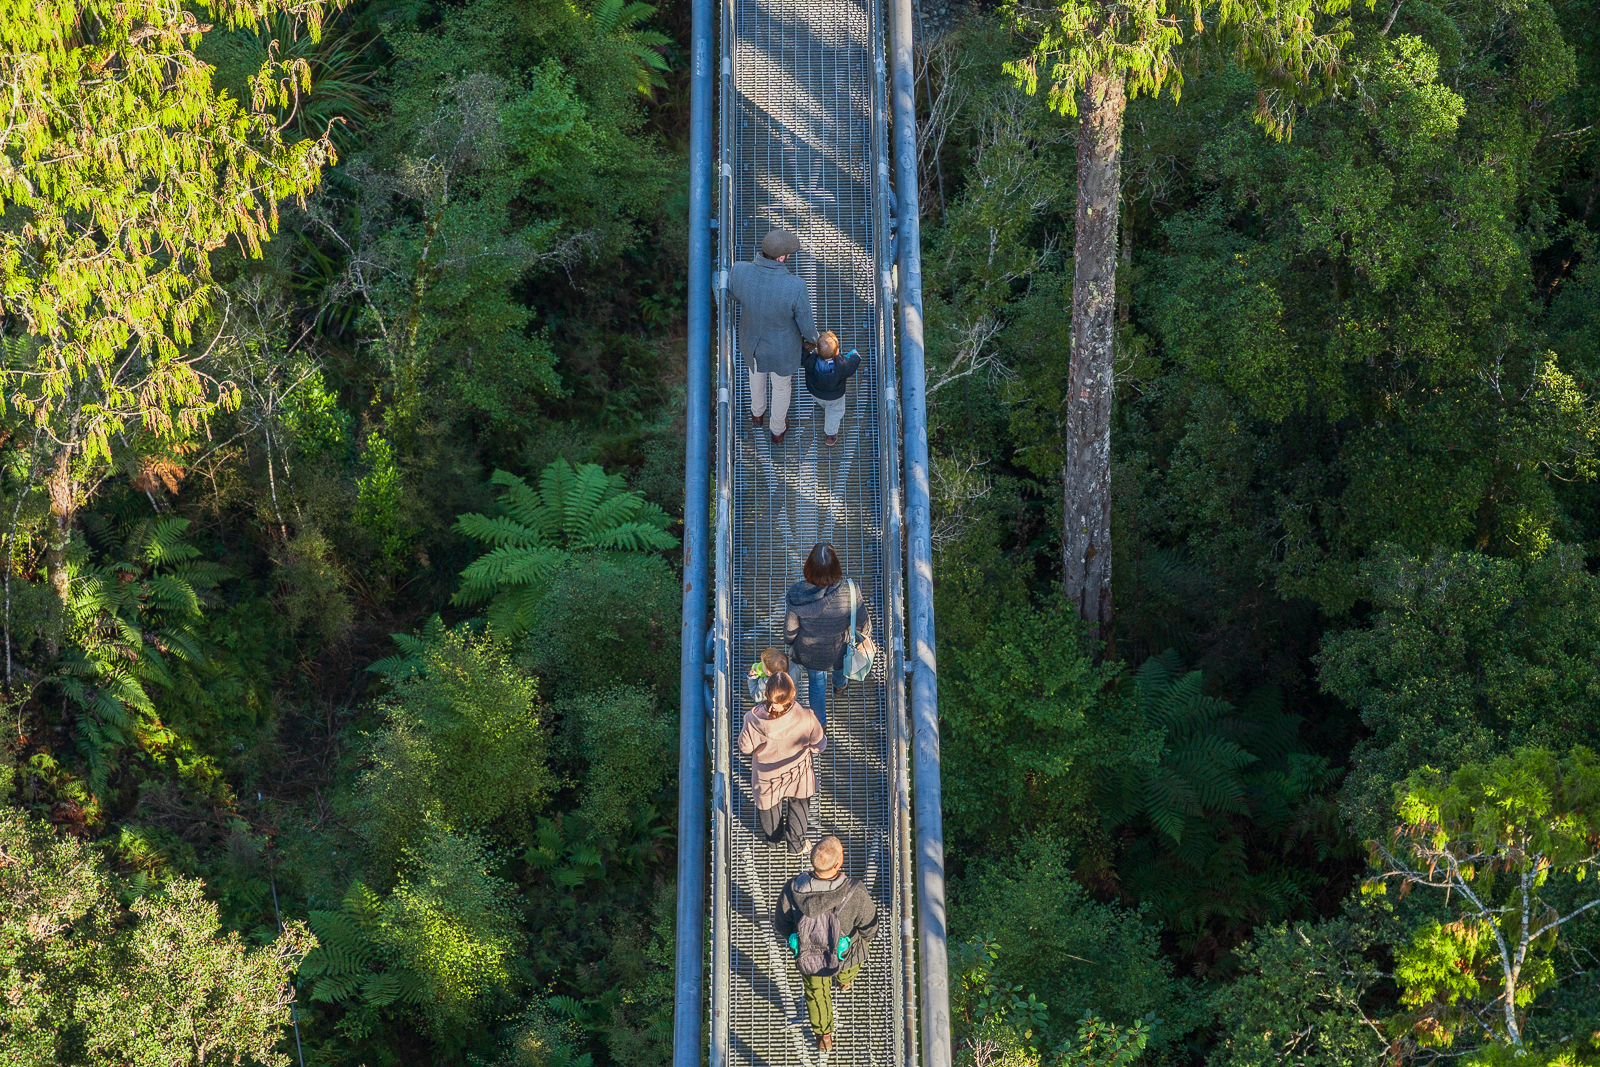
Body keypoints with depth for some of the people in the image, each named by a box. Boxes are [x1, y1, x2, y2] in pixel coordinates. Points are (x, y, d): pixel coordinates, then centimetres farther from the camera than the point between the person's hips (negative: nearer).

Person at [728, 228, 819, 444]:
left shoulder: (739, 272, -34)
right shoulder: (795, 287, -41)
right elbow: (806, 322, -23)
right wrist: (811, 338, 2)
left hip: (752, 339, 3)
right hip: (783, 346, -2)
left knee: (756, 370, 38)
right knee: (781, 385, 30)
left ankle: (757, 413, 66)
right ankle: (778, 429, 56)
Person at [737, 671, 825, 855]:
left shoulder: (755, 719, -36)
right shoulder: (805, 717, -35)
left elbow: (746, 748, -15)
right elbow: (819, 745, -16)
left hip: (767, 776, 0)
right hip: (797, 774, 0)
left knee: (769, 805, 33)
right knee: (798, 805, 32)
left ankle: (773, 837, 61)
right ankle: (796, 845, 52)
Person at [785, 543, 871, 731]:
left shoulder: (797, 593, -33)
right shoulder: (849, 592, -36)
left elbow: (790, 627, -16)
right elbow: (863, 623, -18)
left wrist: (790, 643, 8)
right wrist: (866, 634, 7)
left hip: (809, 650, 0)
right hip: (838, 649, 1)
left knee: (816, 684, 29)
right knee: (840, 666, 38)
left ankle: (820, 724, 52)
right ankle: (839, 686, 73)